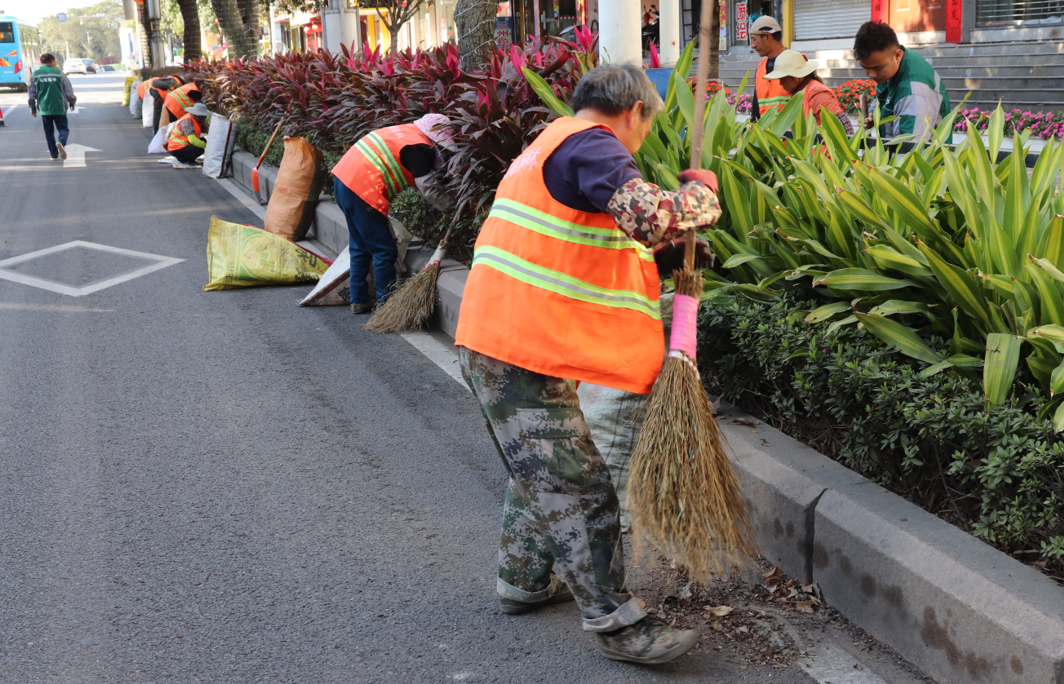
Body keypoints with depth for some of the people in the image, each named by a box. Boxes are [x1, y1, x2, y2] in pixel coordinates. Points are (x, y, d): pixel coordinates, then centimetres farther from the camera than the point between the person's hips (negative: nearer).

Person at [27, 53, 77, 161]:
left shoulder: (35, 75, 2)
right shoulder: (59, 73, -2)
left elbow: (32, 93, 6)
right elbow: (69, 91, 2)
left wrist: (33, 108, 17)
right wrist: (72, 103, 19)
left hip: (44, 108, 2)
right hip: (59, 108, -2)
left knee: (49, 131, 12)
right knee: (63, 128, 6)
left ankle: (54, 154, 10)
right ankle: (61, 142, -26)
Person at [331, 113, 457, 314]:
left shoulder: (405, 132, 19)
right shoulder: (420, 148, -10)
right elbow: (429, 188, -10)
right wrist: (453, 207, 2)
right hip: (362, 191, -10)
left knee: (361, 248, 20)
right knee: (384, 251, 0)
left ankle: (359, 300, 27)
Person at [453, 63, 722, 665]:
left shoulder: (552, 144, 22)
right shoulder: (592, 144, -12)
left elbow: (621, 232, 31)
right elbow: (650, 218, -28)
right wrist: (703, 192, -10)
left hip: (501, 341, 11)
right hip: (522, 352, -11)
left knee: (542, 473, 25)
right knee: (578, 491, -5)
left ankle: (523, 581, 39)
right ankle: (619, 626, 3)